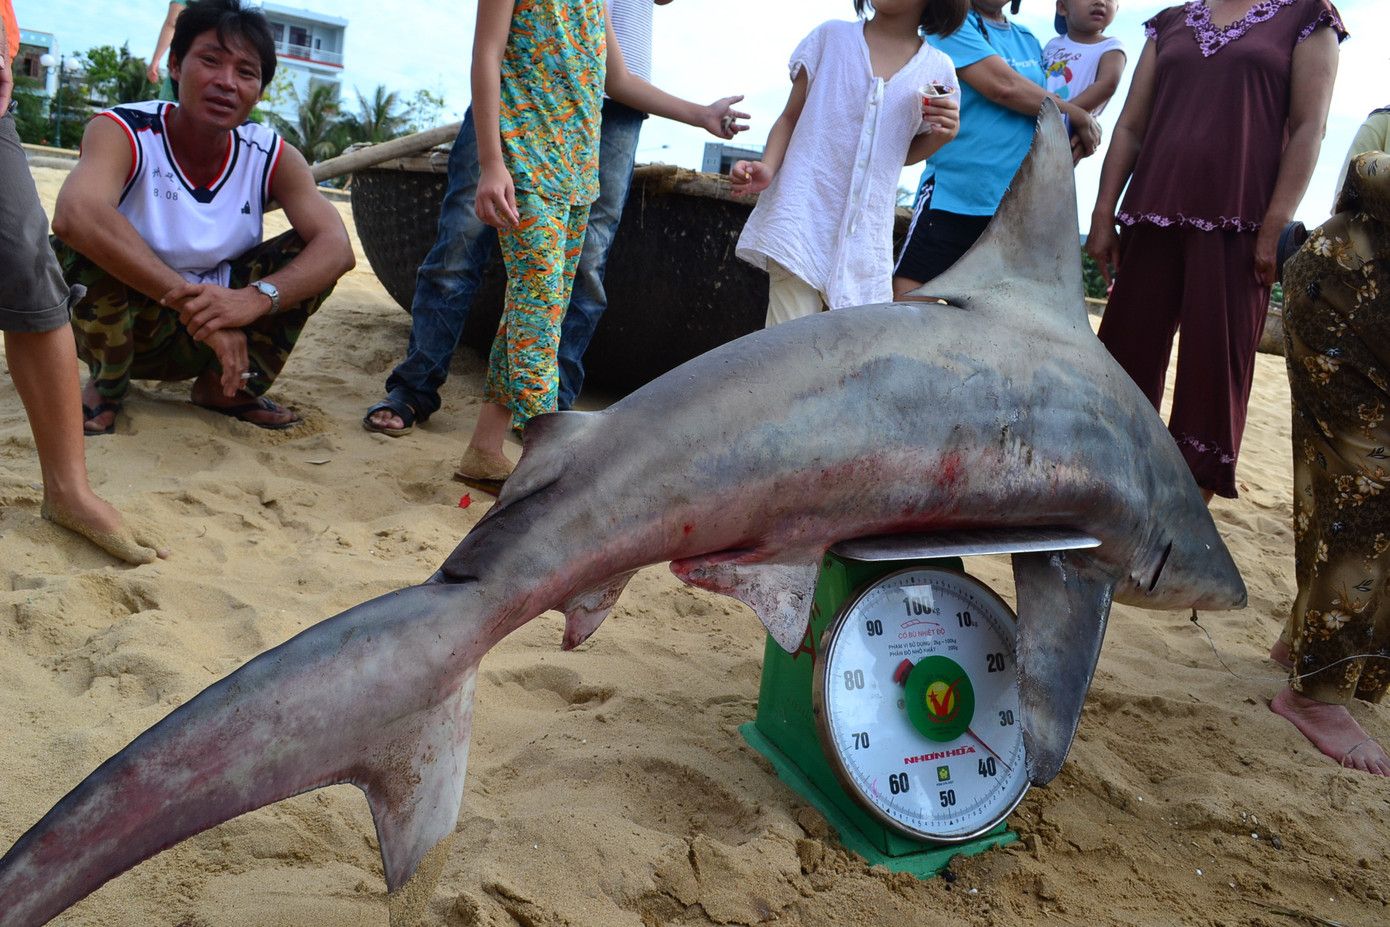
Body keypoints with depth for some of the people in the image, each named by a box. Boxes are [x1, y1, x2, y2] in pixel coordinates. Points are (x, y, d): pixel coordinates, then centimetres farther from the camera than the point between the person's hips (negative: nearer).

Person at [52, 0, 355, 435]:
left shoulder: (271, 157, -9)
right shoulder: (124, 132, -19)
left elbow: (337, 247, -23)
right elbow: (74, 214, -41)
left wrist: (255, 298, -42)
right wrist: (192, 301, -46)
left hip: (209, 340, 3)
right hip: (114, 324, -3)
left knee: (307, 251, -16)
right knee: (84, 243, -32)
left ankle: (224, 386, -2)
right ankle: (107, 383, -5)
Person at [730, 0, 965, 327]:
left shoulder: (937, 70, 9)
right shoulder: (831, 37, 6)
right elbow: (790, 117, 9)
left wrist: (941, 135, -2)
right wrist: (766, 167, -9)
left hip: (865, 234, 2)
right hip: (801, 215, -2)